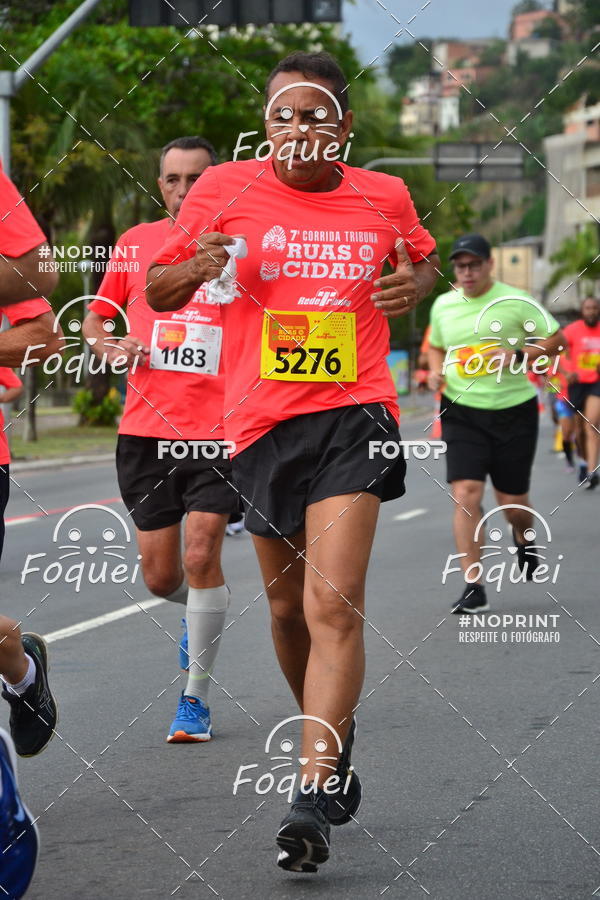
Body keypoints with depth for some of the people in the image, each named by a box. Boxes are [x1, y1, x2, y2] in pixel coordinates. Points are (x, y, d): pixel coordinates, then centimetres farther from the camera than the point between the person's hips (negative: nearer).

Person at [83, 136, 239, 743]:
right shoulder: (135, 244, 7)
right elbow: (96, 317, 20)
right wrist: (109, 345, -2)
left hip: (217, 429, -3)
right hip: (145, 430, 3)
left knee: (201, 558, -12)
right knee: (159, 576, 6)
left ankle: (195, 699, -1)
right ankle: (202, 615, 42)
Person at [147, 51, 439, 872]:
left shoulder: (384, 198, 5)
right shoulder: (225, 190, 2)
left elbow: (425, 259, 25)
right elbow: (158, 291, 10)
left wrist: (416, 283, 1)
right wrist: (198, 268, -12)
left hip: (353, 412, -2)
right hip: (261, 421, 2)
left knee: (333, 605, -17)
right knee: (288, 605, 15)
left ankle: (314, 794, -19)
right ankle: (332, 736, 41)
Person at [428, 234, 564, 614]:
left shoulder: (515, 302, -7)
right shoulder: (443, 305, 5)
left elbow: (556, 339, -3)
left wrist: (517, 356, -18)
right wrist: (437, 370, 1)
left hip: (513, 411, -2)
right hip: (461, 412, 2)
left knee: (512, 502, 5)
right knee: (466, 495, -14)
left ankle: (524, 540, 44)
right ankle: (474, 588, -11)